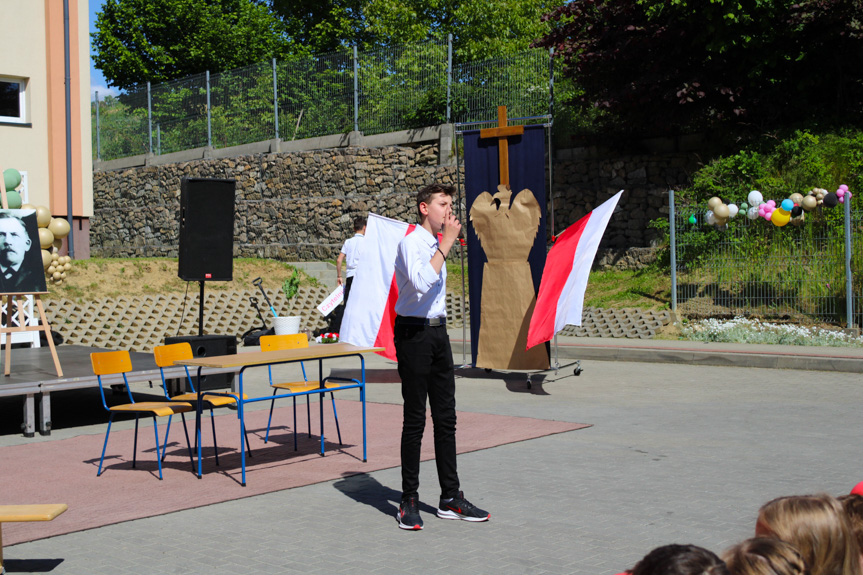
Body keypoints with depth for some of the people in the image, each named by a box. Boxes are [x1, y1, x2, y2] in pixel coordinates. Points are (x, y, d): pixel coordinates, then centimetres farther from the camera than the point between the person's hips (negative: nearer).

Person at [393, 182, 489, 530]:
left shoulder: (437, 244, 16)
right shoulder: (411, 243, -11)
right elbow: (422, 283, -30)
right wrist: (446, 245, -24)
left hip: (438, 332, 8)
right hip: (414, 333, -8)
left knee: (446, 417, 8)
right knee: (415, 419, -3)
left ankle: (451, 498, 14)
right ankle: (409, 500, 6)